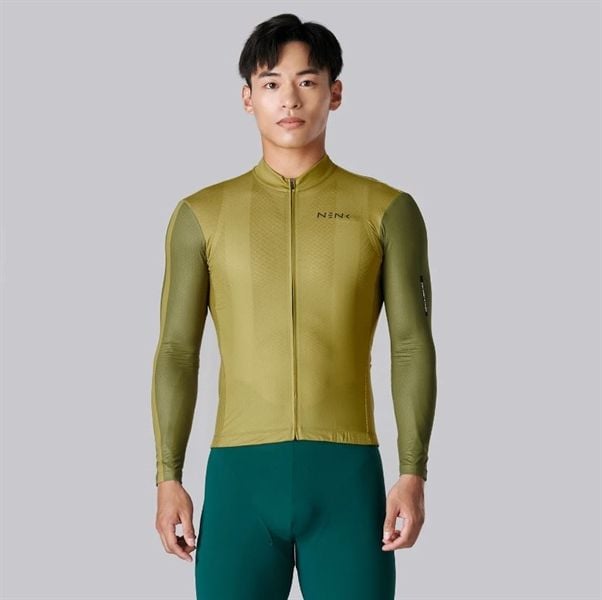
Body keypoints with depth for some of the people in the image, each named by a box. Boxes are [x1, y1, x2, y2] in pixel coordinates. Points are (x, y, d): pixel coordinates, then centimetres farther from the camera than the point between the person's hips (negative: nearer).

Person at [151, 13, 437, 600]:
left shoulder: (387, 211, 5)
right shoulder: (201, 215, 8)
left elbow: (412, 345, 2)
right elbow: (177, 350, 7)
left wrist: (414, 474, -6)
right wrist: (168, 477, 1)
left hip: (348, 472, 0)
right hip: (240, 472, 1)